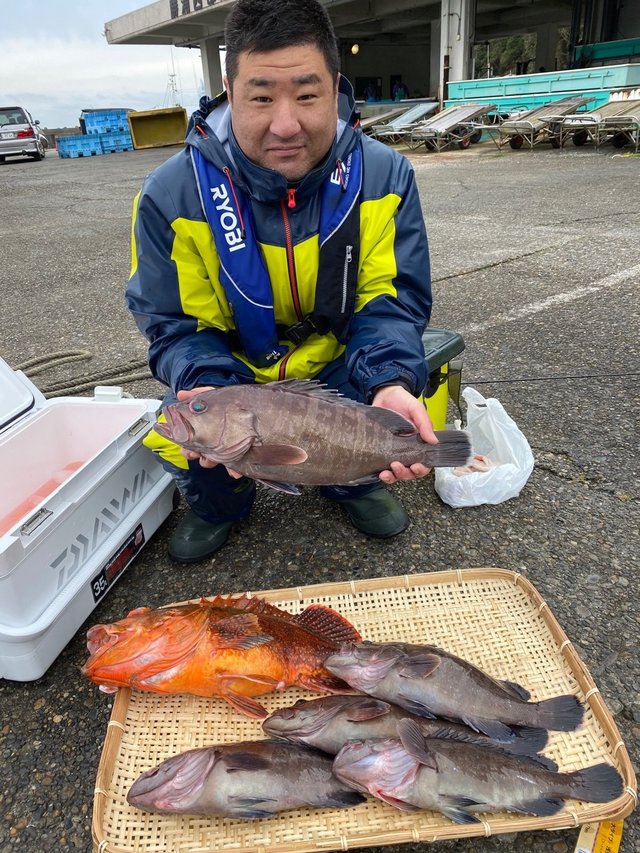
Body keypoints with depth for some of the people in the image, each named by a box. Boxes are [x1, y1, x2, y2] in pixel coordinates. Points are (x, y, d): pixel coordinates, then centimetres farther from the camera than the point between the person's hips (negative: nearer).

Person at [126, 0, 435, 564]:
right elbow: (176, 325, -13)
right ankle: (219, 503, 15)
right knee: (175, 436, -24)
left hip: (340, 365, 1)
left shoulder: (385, 176, -14)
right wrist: (215, 392, -34)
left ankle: (353, 482, 16)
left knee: (405, 416, -23)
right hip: (234, 373, 0)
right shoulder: (172, 194, -18)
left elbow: (392, 301, -14)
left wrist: (391, 382, -35)